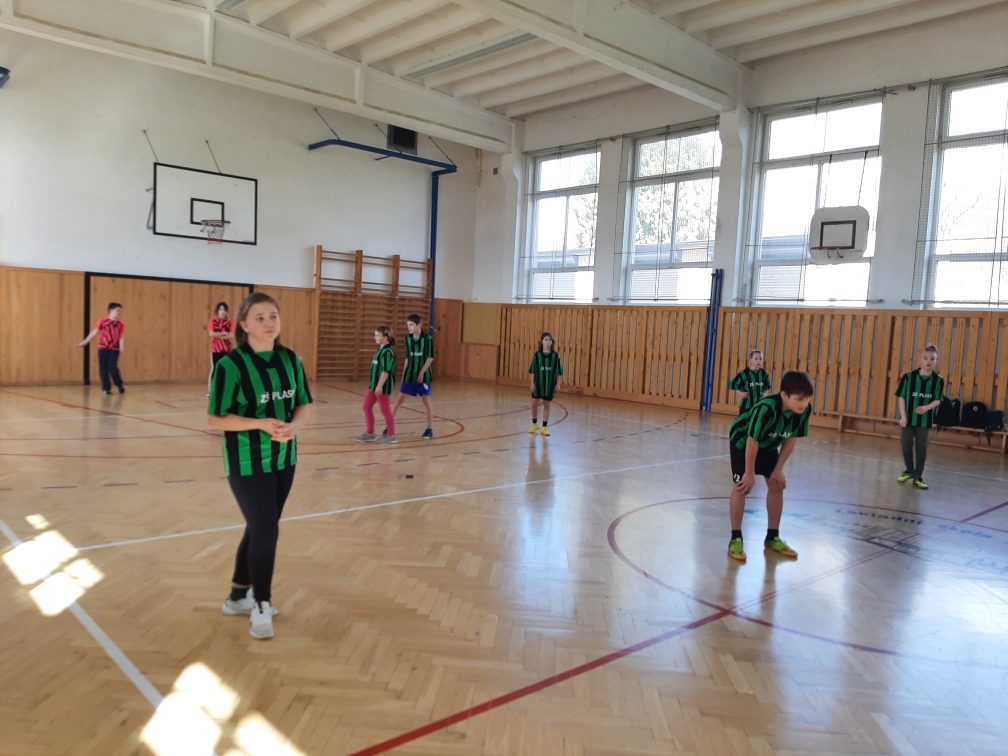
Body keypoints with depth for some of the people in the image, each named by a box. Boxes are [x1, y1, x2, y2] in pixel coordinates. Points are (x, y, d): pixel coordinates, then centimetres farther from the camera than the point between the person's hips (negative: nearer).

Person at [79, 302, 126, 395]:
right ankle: (106, 388, 11)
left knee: (113, 368, -10)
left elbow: (121, 337, -1)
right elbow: (94, 332, 4)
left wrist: (122, 347, -16)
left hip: (114, 349, 0)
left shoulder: (121, 324, 3)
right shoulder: (102, 321, 0)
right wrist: (85, 342, 4)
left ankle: (120, 386, 10)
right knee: (103, 369, 1)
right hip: (103, 348, 1)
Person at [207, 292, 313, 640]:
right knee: (265, 532, -3)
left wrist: (294, 426, -16)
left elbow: (303, 405, 6)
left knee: (260, 530, 17)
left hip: (284, 459, 6)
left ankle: (238, 596, 37)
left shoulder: (290, 360, 0)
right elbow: (215, 418, -14)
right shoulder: (231, 364, -15)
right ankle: (261, 606, 19)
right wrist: (261, 424, -25)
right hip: (247, 463, -6)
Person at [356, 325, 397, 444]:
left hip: (383, 386, -10)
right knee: (367, 407, 13)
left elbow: (386, 371, -23)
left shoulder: (387, 351, -18)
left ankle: (391, 435, 11)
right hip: (374, 384, 10)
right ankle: (369, 433, 24)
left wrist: (380, 386, -25)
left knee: (385, 409, 0)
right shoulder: (380, 349, 11)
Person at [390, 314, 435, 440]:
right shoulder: (408, 338, 4)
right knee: (400, 399, 1)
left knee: (426, 401, 4)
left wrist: (422, 373, -13)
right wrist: (404, 373, 10)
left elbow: (430, 357, -10)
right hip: (409, 374, 4)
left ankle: (430, 429, 14)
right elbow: (407, 358, 11)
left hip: (423, 375, -4)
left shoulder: (427, 338, -9)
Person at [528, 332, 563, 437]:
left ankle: (544, 428, 14)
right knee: (534, 404, 8)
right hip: (538, 383, 0)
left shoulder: (555, 355, -4)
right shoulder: (537, 354, -5)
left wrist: (557, 384, -4)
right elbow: (532, 370, -3)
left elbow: (558, 372, -1)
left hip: (550, 384, 0)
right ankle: (534, 424, 29)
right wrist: (532, 382, -7)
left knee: (546, 405, 6)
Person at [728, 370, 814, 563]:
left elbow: (790, 440, -9)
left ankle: (773, 538, 18)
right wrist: (749, 473, -20)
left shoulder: (804, 410, -24)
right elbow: (752, 441, -31)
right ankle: (735, 539, 0)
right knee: (742, 486, -10)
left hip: (768, 445, 6)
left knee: (777, 485, 5)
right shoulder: (766, 409, -41)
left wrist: (778, 469, -6)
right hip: (742, 441, -6)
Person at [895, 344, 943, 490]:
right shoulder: (909, 376, -9)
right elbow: (901, 396, -5)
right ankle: (909, 470, 29)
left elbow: (938, 400, -2)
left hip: (925, 419, 0)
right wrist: (903, 415, -9)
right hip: (908, 417, 0)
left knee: (921, 447, 6)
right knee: (906, 445, 8)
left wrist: (927, 408, -21)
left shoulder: (938, 380, -7)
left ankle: (918, 477, 15)